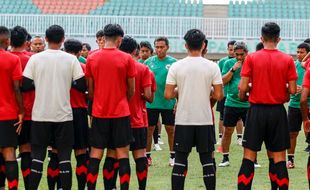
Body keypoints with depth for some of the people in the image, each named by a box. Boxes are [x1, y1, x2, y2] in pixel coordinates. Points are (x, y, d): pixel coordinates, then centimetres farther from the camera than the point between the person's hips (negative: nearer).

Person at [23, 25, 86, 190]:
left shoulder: (35, 59, -2)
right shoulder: (71, 59, -2)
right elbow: (82, 86, -3)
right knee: (64, 155, 5)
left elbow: (25, 86, -3)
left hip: (40, 114, 1)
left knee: (38, 154, 7)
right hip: (63, 114, 0)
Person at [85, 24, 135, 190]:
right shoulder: (126, 59, -5)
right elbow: (131, 91, 2)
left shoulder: (91, 58, 1)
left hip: (99, 113, 2)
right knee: (122, 154, 2)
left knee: (95, 155, 6)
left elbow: (90, 90, 6)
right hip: (121, 113, -2)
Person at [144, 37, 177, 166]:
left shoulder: (173, 62, -1)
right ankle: (147, 156, 14)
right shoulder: (149, 62, 2)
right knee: (149, 130, 5)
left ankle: (173, 156, 19)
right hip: (151, 102, 1)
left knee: (171, 130, 7)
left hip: (168, 103, -1)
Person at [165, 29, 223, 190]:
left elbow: (168, 95, -5)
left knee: (180, 160, 5)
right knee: (207, 160, 6)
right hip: (205, 120, 0)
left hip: (183, 121, 0)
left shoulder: (176, 66, -3)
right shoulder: (212, 67, -3)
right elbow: (219, 95, -4)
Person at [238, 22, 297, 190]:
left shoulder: (251, 58, -5)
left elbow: (243, 88, -8)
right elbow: (292, 90, -5)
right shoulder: (287, 60, -3)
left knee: (249, 156, 4)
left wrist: (243, 96, 13)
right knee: (278, 157, 5)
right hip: (278, 111, 1)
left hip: (257, 110, -1)